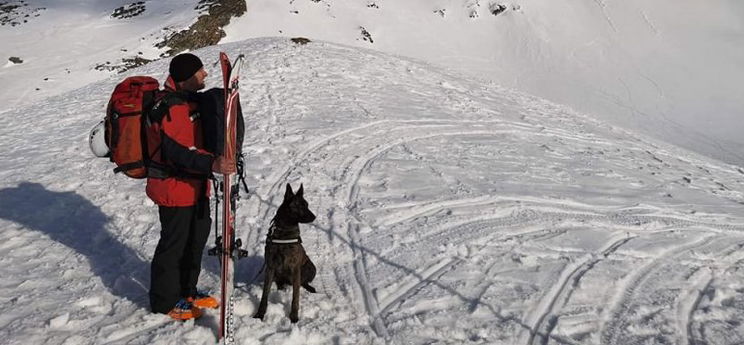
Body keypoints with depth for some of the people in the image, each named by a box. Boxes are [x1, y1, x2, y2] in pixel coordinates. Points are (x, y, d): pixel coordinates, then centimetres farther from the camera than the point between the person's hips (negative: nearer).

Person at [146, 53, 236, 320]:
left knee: (197, 238, 19)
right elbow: (177, 151, -32)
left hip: (195, 185, 10)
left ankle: (187, 290, 37)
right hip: (173, 188, -10)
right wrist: (211, 164, -43)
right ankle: (165, 301, 22)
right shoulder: (168, 107, -23)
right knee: (174, 243, 4)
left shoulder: (190, 98, 10)